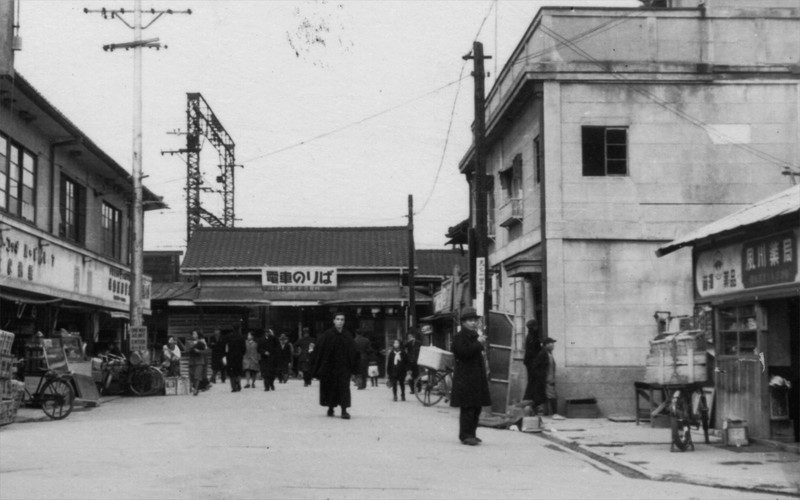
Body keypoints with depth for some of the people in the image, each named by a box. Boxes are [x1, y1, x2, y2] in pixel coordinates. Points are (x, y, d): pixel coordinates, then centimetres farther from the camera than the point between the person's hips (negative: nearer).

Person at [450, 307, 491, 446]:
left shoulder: (475, 336, 20)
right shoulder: (459, 337, -8)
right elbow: (463, 352, -23)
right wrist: (478, 343, -18)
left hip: (478, 377, 9)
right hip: (465, 378, -9)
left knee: (477, 407, 11)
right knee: (467, 408, -10)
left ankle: (471, 433, 19)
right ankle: (466, 435, -7)